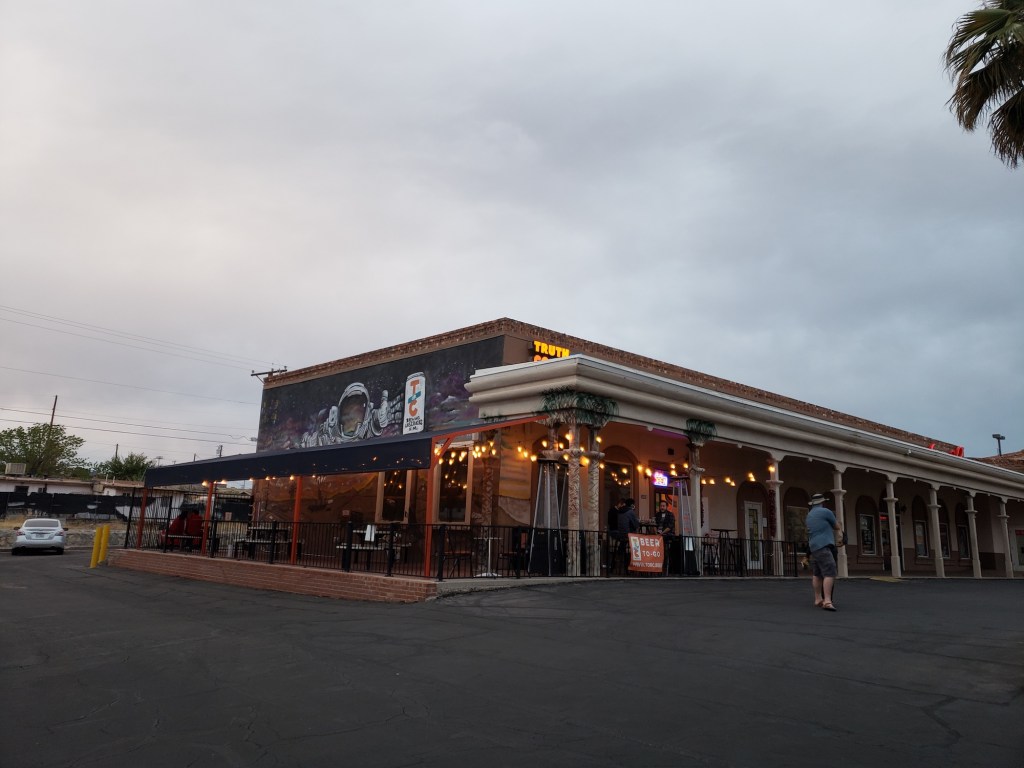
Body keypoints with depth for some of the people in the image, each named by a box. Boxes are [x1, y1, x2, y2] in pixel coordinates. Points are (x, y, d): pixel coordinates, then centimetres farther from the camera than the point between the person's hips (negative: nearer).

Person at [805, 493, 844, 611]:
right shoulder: (825, 511, -3)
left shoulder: (809, 515, 20)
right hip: (824, 547, -9)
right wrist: (840, 537, 30)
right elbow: (837, 527, 10)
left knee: (817, 574, 17)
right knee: (829, 573, -16)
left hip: (814, 547, 9)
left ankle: (818, 599, 25)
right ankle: (827, 601, -26)